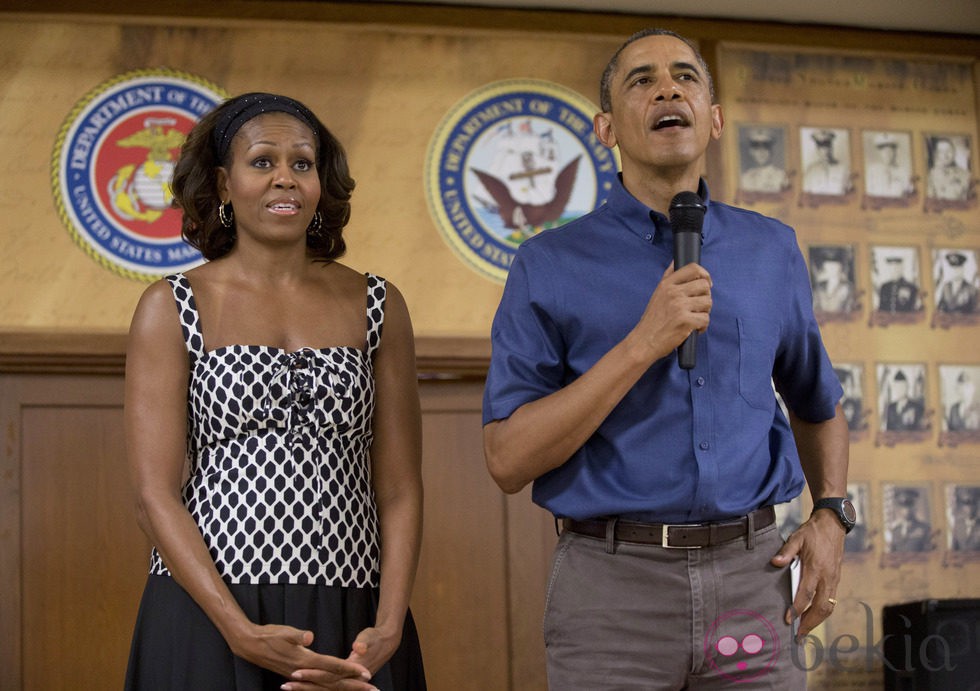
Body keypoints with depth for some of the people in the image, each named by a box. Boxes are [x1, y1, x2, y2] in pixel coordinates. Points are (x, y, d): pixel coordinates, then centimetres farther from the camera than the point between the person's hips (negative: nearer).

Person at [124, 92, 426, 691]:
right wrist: (242, 634, -15)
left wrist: (389, 629, -8)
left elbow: (400, 490, 5)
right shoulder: (172, 309, 1)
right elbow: (156, 494, -5)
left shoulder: (377, 305, 7)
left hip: (350, 627, 2)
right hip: (208, 622, -2)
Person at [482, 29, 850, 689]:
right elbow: (508, 460, -8)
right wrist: (644, 344, -15)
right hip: (612, 585, -3)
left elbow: (817, 402, 25)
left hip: (753, 583, 3)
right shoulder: (551, 264, 0)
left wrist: (831, 517, 7)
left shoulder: (772, 250, 10)